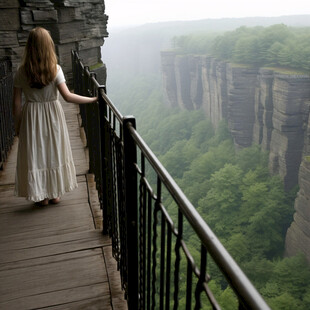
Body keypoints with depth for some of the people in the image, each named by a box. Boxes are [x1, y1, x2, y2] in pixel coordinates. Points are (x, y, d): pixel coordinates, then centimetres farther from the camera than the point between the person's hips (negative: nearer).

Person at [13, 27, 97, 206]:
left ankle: (41, 196, 20)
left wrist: (17, 126, 7)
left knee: (35, 153, 11)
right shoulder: (55, 69, -12)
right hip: (52, 115, 0)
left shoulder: (22, 72, -7)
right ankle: (55, 194, 24)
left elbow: (17, 103, -4)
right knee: (54, 151, 13)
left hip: (31, 117, 1)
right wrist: (93, 99, -13)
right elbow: (67, 96, -21)